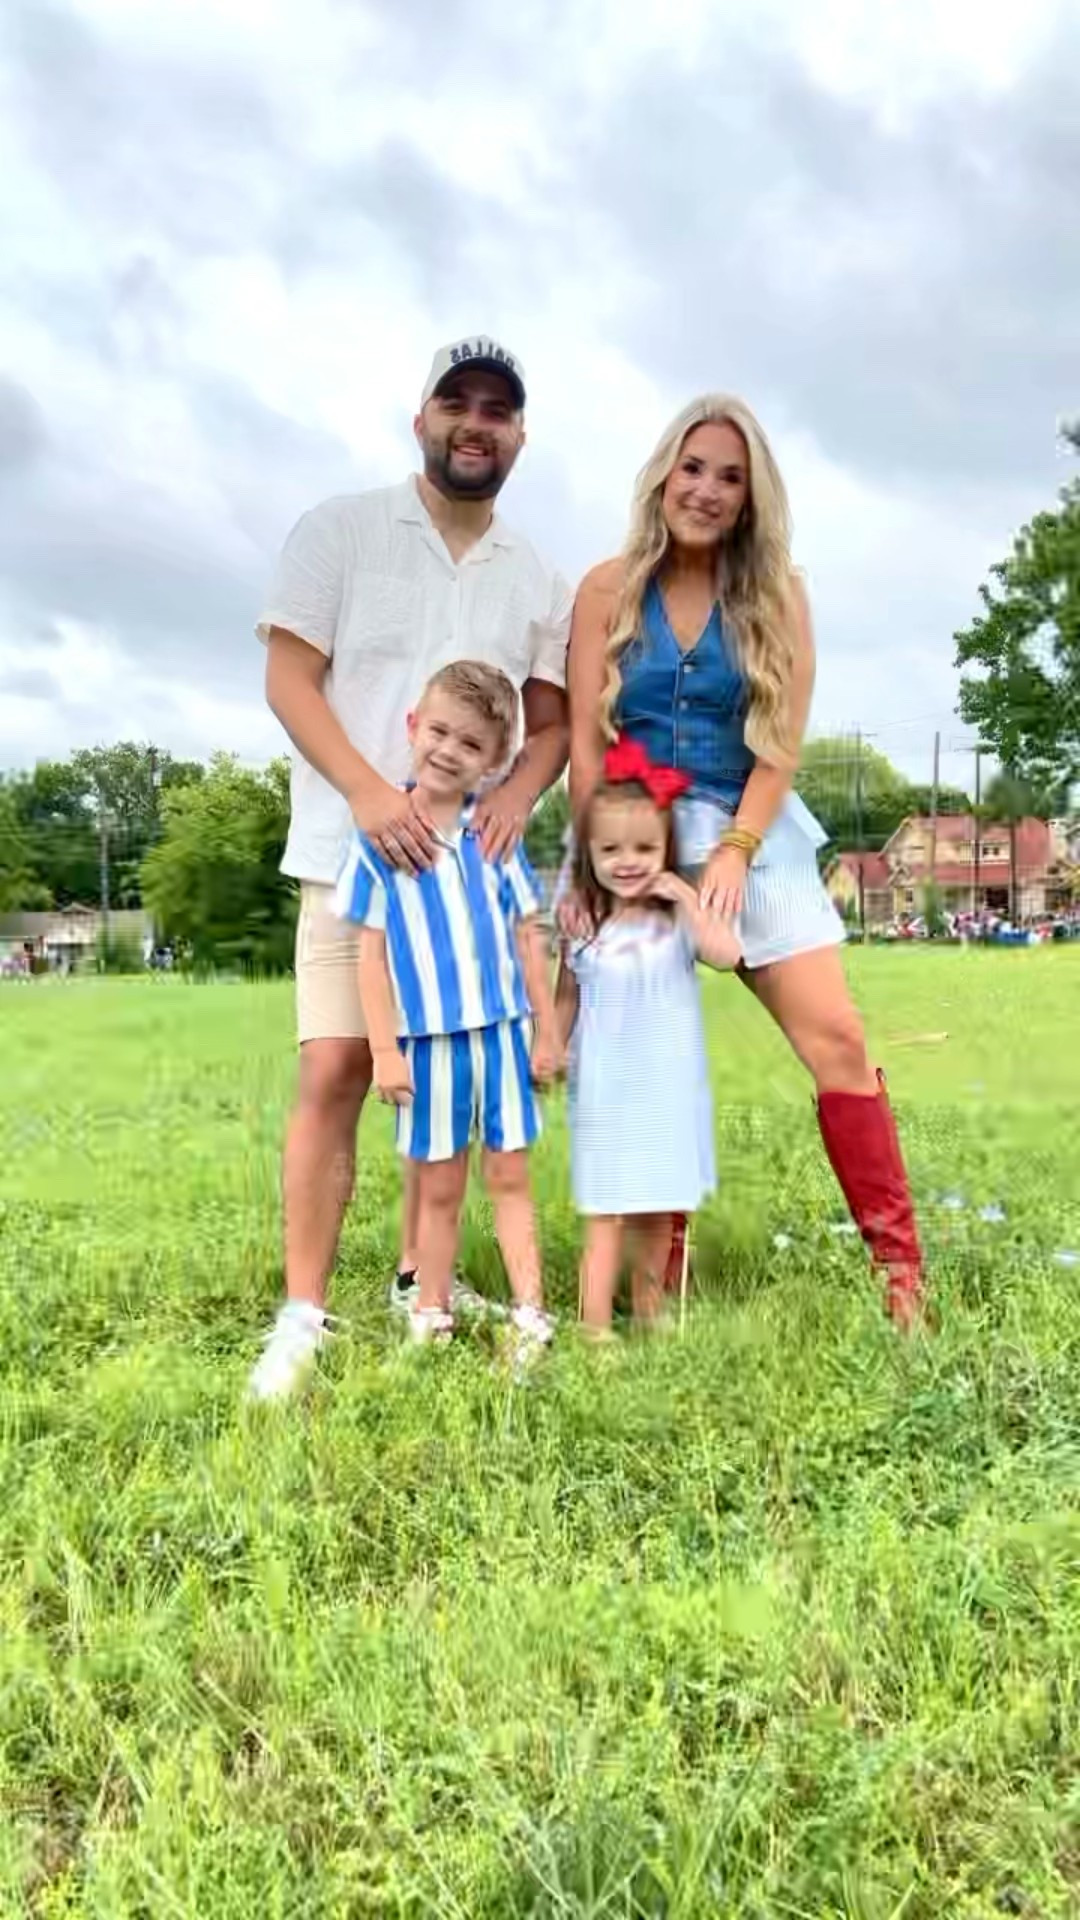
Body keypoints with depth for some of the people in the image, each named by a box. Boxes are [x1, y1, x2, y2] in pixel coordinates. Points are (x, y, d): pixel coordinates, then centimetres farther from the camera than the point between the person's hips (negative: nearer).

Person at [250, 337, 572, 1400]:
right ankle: (303, 1315, -1)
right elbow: (289, 679, -4)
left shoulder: (538, 579, 13)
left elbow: (553, 719, 13)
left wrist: (520, 787, -10)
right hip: (353, 850, -3)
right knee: (334, 1072, -10)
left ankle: (418, 1280, 22)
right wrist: (368, 791, -19)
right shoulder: (340, 528, 3)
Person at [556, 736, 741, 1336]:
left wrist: (687, 894, -19)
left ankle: (648, 1312, 30)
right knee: (606, 1213, -1)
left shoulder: (676, 919, -4)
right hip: (606, 1091, 0)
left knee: (660, 1210, 14)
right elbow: (567, 1001, 10)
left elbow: (727, 954, -22)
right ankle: (595, 1327, 6)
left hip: (668, 1090, 1)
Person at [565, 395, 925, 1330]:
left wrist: (736, 850, -13)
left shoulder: (778, 595, 4)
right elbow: (586, 741, -2)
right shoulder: (609, 589, 2)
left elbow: (782, 743, -2)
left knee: (836, 1037, -8)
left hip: (753, 833, 1)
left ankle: (900, 1266, 1)